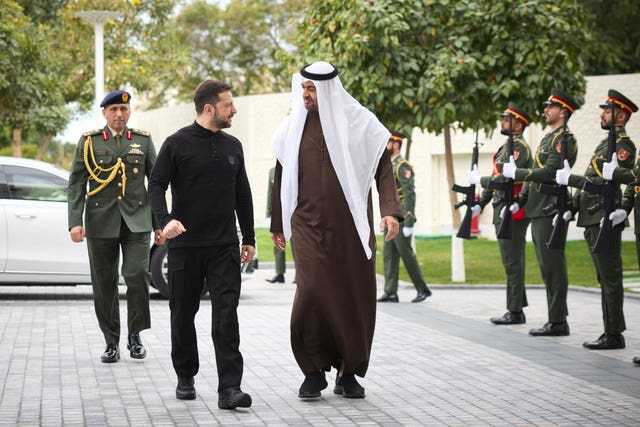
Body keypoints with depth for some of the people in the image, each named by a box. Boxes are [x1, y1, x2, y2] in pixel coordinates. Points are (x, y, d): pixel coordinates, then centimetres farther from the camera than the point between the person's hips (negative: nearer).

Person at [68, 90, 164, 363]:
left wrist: (160, 224, 6)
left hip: (137, 221, 0)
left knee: (138, 275, -14)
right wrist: (75, 222, -9)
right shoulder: (89, 141, 5)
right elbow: (76, 183, 2)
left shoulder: (143, 140, 9)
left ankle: (135, 335, 4)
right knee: (104, 285, 3)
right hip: (101, 223, 0)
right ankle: (111, 343, 15)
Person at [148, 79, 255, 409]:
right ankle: (185, 377, 26)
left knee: (226, 315, -9)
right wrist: (165, 219, -22)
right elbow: (156, 185, -4)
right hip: (185, 245, -2)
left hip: (224, 247, 2)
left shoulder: (233, 147, 12)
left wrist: (249, 238, 17)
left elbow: (243, 194, 18)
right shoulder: (177, 144, -2)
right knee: (183, 314, 9)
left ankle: (229, 388, -13)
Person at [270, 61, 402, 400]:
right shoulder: (294, 126, 7)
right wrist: (277, 224, 19)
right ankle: (315, 371, 2)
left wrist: (390, 210, -13)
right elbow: (282, 177, 15)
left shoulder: (360, 122, 0)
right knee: (311, 294, -13)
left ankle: (347, 372, 16)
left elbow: (383, 169, 1)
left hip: (352, 227, 0)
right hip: (309, 227, 1)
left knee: (355, 298, 2)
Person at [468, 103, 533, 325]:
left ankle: (515, 312, -4)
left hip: (512, 213, -10)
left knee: (513, 263, -7)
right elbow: (496, 181, 23)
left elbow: (505, 179, -22)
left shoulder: (519, 147, -12)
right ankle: (517, 309, 18)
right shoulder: (506, 148, 19)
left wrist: (478, 179, -10)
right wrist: (479, 204, 18)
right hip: (503, 213, 10)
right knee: (511, 262, 13)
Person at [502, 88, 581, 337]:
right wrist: (520, 200, 16)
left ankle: (558, 322, -5)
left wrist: (516, 173, -12)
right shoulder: (548, 138, 20)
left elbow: (549, 173, -20)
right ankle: (556, 319, 16)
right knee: (547, 266, 11)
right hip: (539, 209, 10)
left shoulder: (564, 139, -11)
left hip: (551, 209, -10)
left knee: (552, 265, -8)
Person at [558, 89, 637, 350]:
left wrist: (570, 178, -16)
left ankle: (614, 336, -3)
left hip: (605, 220, -10)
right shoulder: (605, 143, 19)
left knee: (610, 279, -6)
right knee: (604, 279, 12)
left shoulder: (624, 146, -11)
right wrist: (572, 208, 17)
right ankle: (611, 331, 18)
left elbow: (606, 182, -21)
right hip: (591, 220, 10)